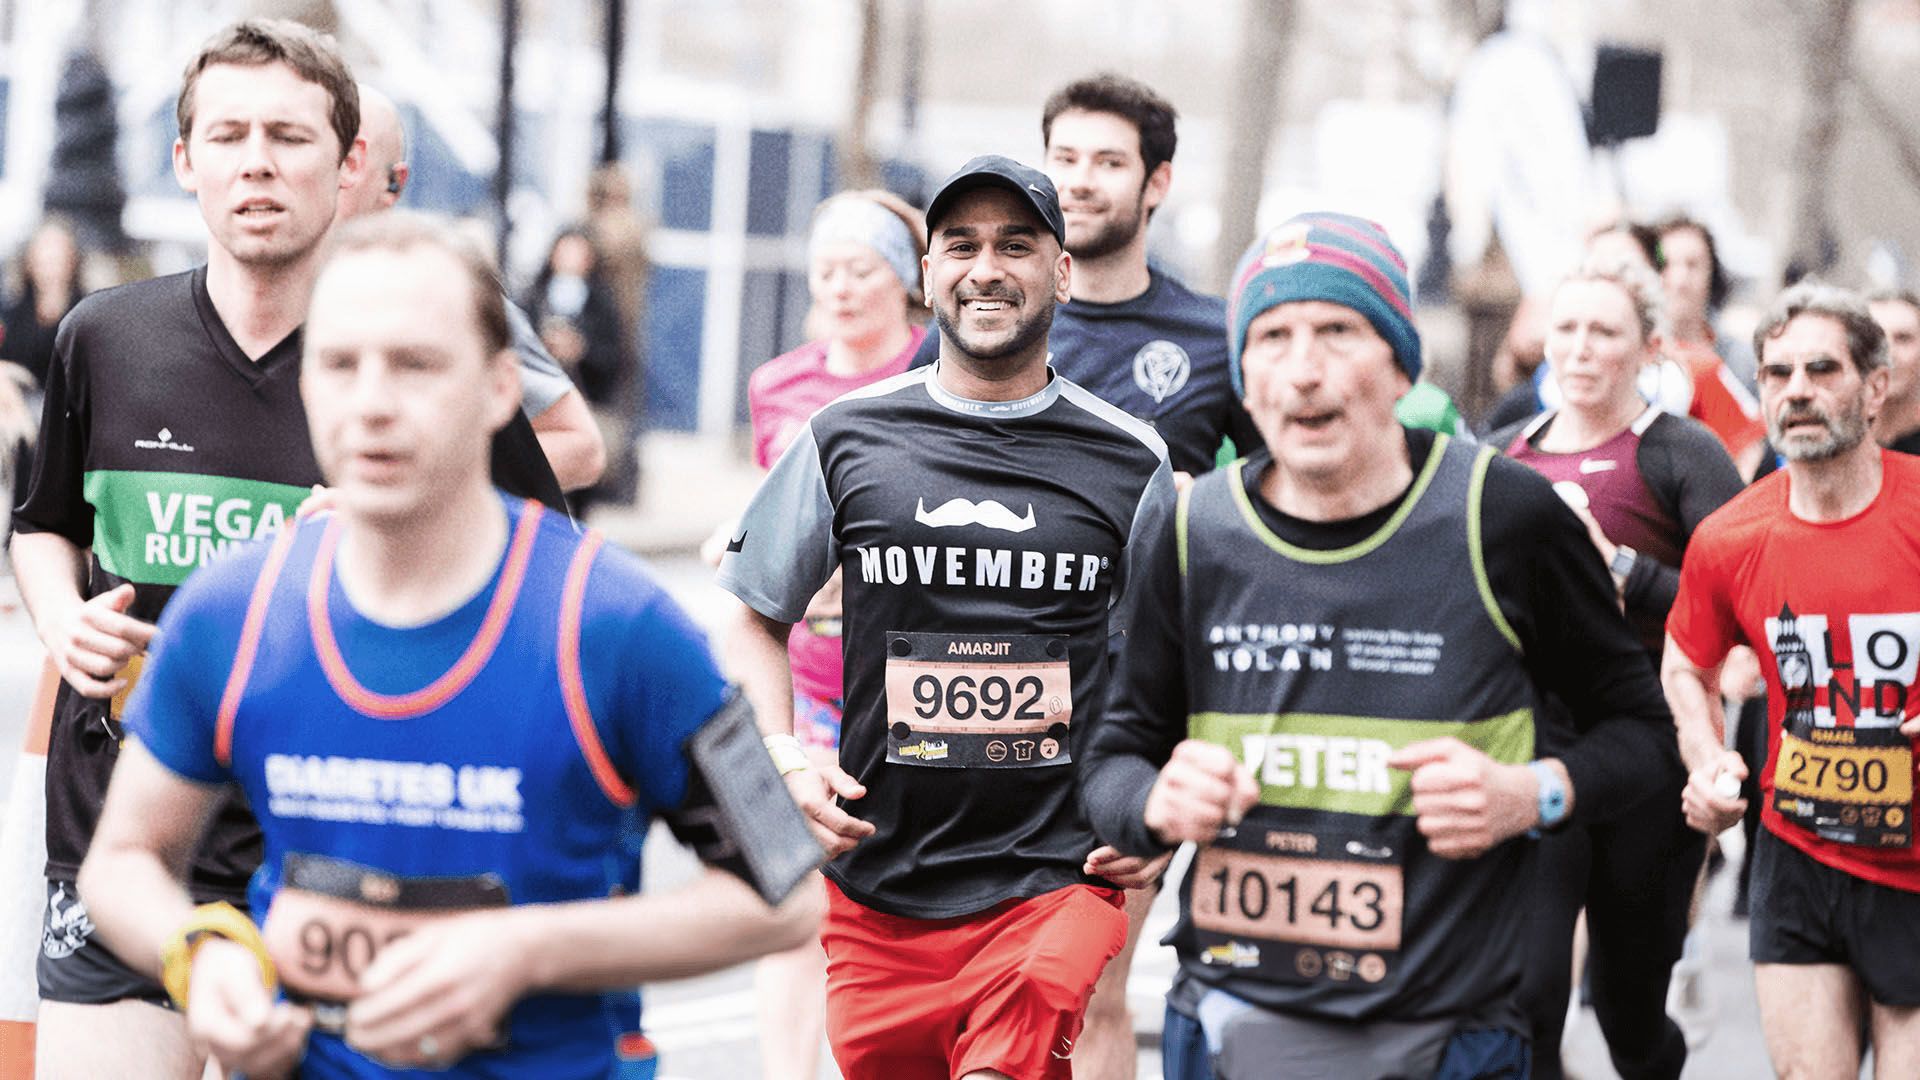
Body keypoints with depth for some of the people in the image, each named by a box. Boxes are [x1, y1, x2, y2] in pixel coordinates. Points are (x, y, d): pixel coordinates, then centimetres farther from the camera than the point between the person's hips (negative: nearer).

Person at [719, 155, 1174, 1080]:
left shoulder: (1130, 461, 6)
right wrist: (783, 760, -2)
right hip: (879, 891, 2)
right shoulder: (846, 439, 6)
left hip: (1058, 879, -2)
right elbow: (752, 619, 15)